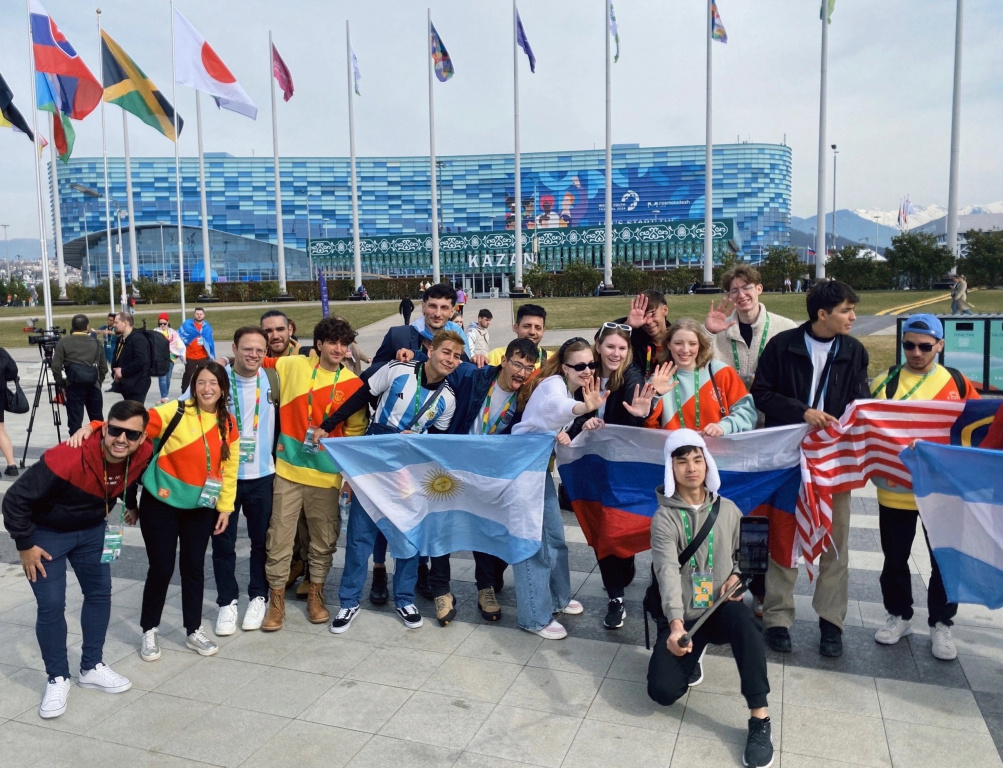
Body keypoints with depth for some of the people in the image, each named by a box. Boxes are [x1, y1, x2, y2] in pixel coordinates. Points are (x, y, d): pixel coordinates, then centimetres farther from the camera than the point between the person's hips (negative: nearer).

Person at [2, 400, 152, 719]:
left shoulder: (143, 454, -22)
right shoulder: (68, 459, -39)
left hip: (91, 530, 6)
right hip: (47, 532, -5)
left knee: (100, 594, 9)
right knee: (51, 606, -6)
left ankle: (91, 668, 26)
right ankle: (58, 680, 12)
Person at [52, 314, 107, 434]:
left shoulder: (63, 342, 1)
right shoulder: (96, 343, 10)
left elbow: (56, 366, -5)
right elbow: (104, 368, 10)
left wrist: (61, 384, 7)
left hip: (74, 385, -2)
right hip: (94, 385, 3)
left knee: (75, 420, 1)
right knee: (97, 419, 14)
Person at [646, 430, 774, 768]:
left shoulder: (728, 510, 1)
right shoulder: (664, 518, -11)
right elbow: (668, 571, -27)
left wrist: (737, 576, -6)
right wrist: (676, 624, -42)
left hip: (721, 609, 1)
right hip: (682, 617, -1)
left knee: (743, 618, -36)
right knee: (663, 690, -18)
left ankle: (760, 719, -27)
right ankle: (693, 655, 16)